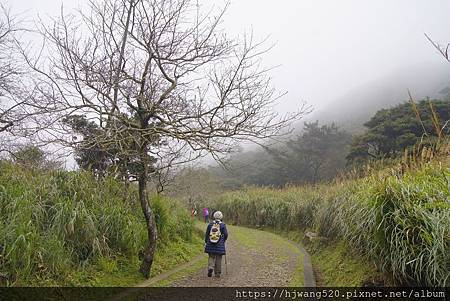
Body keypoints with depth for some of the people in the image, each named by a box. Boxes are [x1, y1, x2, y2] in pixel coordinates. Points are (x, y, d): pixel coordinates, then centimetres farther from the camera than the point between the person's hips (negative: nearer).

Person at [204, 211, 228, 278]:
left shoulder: (210, 224, -1)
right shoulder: (223, 225, -5)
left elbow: (206, 234, 3)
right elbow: (226, 234, -2)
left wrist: (206, 242, 13)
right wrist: (223, 241, 18)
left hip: (210, 244, 1)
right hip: (219, 245, -1)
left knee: (211, 257, 13)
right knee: (218, 258, 8)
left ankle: (210, 267, -12)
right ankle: (217, 273, 12)